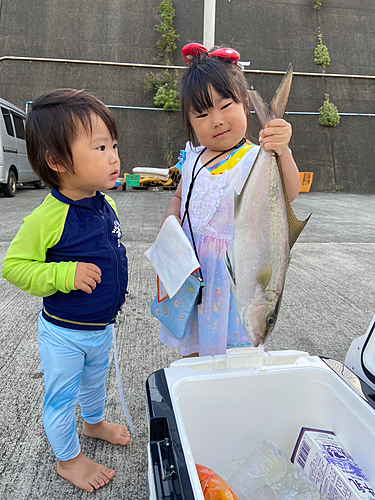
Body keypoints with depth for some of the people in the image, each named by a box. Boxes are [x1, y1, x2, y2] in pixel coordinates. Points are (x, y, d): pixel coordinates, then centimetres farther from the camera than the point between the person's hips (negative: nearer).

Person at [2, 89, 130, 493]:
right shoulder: (48, 218, -28)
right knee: (61, 397, 16)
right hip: (64, 333, -6)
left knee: (95, 379, 30)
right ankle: (68, 458, 41)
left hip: (102, 325, 7)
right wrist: (64, 275, -31)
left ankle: (94, 422, 58)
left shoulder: (106, 205, -7)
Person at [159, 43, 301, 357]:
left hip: (231, 271, -5)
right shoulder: (193, 158, 3)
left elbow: (288, 193, -32)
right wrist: (170, 222, -2)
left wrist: (282, 152, -51)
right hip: (190, 268, 5)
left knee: (228, 352, 11)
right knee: (191, 351, 22)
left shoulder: (254, 159, -15)